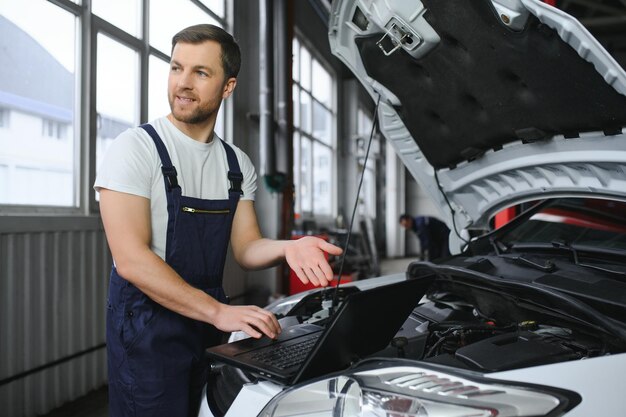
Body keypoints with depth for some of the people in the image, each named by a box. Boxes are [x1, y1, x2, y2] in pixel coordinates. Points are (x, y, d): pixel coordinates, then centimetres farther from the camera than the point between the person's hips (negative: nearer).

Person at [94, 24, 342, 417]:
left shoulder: (238, 164, 6)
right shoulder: (137, 148, -13)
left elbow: (246, 248, 6)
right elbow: (131, 259, -20)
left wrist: (287, 248, -17)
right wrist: (219, 312, -24)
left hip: (209, 323, 6)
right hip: (147, 325, -5)